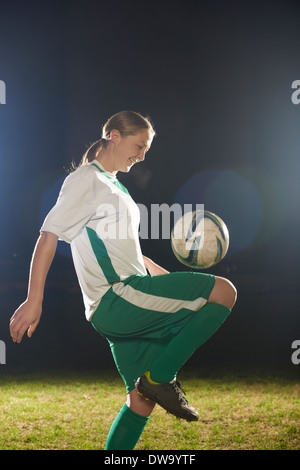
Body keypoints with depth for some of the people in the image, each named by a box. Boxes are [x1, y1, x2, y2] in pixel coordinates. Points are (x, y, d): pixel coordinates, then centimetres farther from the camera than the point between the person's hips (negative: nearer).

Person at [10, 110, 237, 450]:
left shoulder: (115, 186, 26)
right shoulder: (86, 180, -3)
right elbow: (49, 235, -11)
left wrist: (167, 278, 25)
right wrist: (34, 301, -18)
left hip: (128, 307, 10)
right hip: (116, 298, -10)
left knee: (142, 400, 10)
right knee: (224, 292, -14)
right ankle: (160, 377, -13)